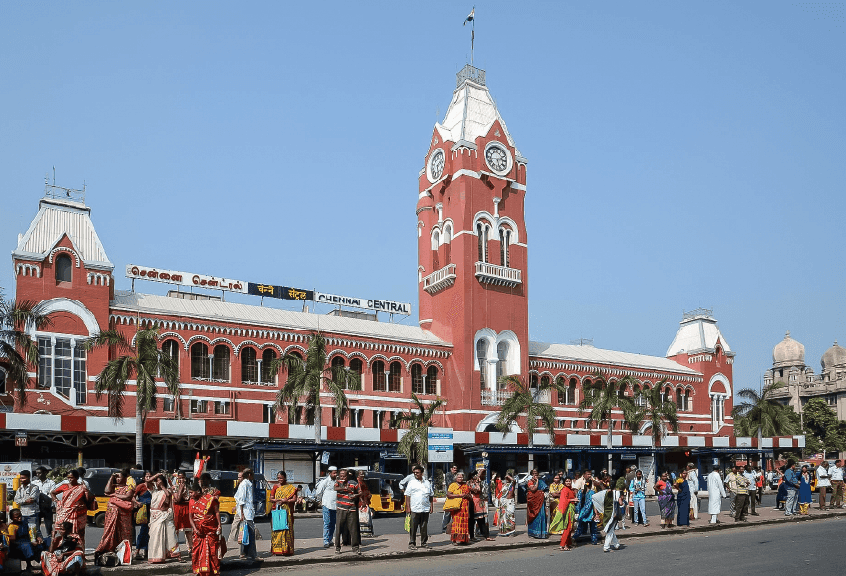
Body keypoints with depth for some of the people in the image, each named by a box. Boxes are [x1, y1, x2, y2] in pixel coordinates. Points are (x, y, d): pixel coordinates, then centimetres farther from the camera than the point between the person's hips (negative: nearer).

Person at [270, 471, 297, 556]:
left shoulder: (290, 487, 4)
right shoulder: (275, 487, 13)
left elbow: (294, 499, -1)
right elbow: (271, 499, 10)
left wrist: (285, 501, -14)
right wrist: (277, 500, -10)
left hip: (287, 511, -2)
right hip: (277, 511, 2)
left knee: (286, 529, -5)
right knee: (277, 529, -2)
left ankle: (287, 549, -3)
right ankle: (277, 549, 1)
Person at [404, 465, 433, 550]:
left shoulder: (427, 483, 13)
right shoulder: (411, 482, 4)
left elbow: (431, 496, 18)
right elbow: (407, 496, 1)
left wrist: (431, 507, 12)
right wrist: (408, 507, -6)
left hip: (425, 509, 3)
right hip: (414, 509, -3)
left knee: (424, 527, 7)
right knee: (413, 528, -1)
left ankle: (424, 543, 17)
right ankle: (412, 544, 6)